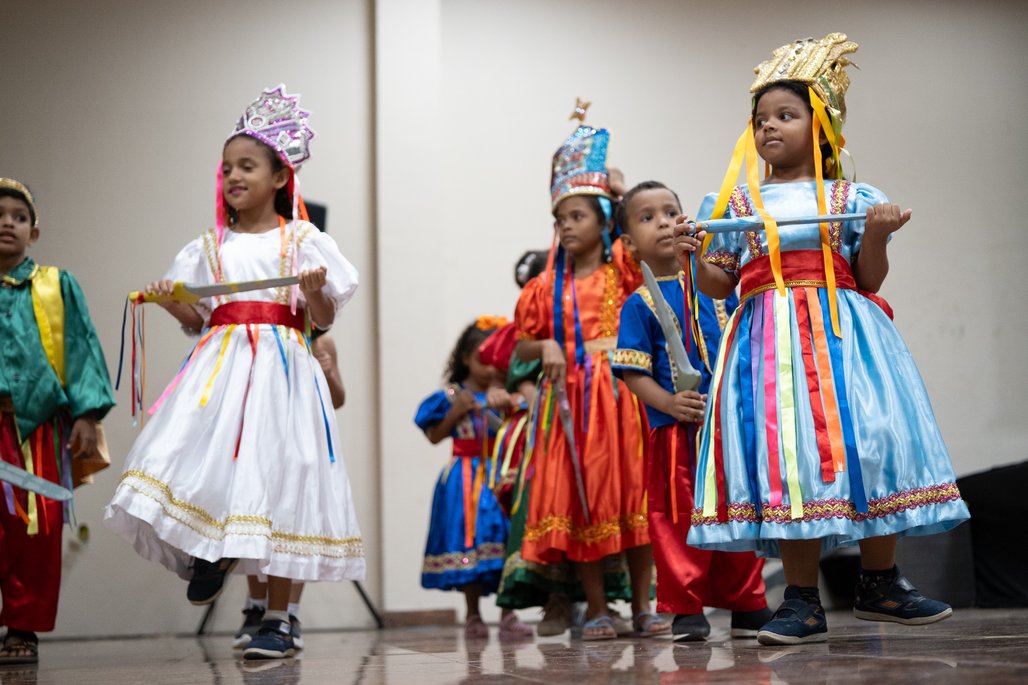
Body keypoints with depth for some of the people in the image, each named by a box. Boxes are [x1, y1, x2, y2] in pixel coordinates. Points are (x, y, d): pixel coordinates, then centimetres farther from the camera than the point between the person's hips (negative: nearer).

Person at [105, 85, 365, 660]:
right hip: (220, 367, 3)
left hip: (280, 369, -3)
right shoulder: (210, 247, 15)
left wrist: (315, 292, -18)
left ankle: (279, 620, 5)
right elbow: (197, 319, 16)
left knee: (275, 483, -4)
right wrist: (169, 301, -3)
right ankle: (212, 551, 21)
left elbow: (323, 321, 3)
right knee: (199, 467, -13)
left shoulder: (303, 241, 4)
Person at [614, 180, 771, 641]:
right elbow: (633, 372, -6)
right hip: (676, 427, -3)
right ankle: (686, 607, 9)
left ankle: (747, 603, 21)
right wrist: (669, 403, -19)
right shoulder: (639, 304, 0)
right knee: (678, 516, -3)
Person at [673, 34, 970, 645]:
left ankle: (881, 582, 16)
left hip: (842, 335, 0)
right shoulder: (736, 204, 12)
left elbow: (870, 281, 7)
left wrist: (877, 234, -10)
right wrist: (695, 256, -7)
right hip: (771, 342, 0)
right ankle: (803, 601, 3)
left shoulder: (851, 199, 9)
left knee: (868, 444, -3)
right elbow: (721, 285, 12)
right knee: (785, 456, -5)